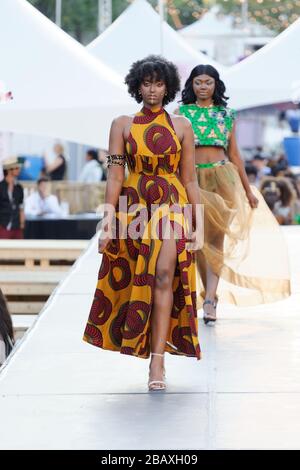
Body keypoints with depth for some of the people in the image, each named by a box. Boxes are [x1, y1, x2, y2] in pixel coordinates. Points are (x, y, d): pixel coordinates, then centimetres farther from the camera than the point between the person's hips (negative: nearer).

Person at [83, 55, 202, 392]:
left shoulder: (181, 126, 7)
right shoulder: (122, 125, 7)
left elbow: (189, 179, 8)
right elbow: (115, 176, 3)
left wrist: (198, 224, 5)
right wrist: (108, 220, -4)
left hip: (172, 206, -1)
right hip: (133, 207, 2)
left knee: (164, 275, -18)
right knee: (132, 281, 4)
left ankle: (157, 360, -19)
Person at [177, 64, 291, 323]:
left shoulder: (226, 114, 9)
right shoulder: (181, 113, 5)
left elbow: (234, 154, 14)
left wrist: (248, 190, 15)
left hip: (222, 177, 0)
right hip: (193, 179, 0)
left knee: (216, 238, -5)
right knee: (201, 241, 2)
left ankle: (209, 300, -11)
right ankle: (211, 296, 13)